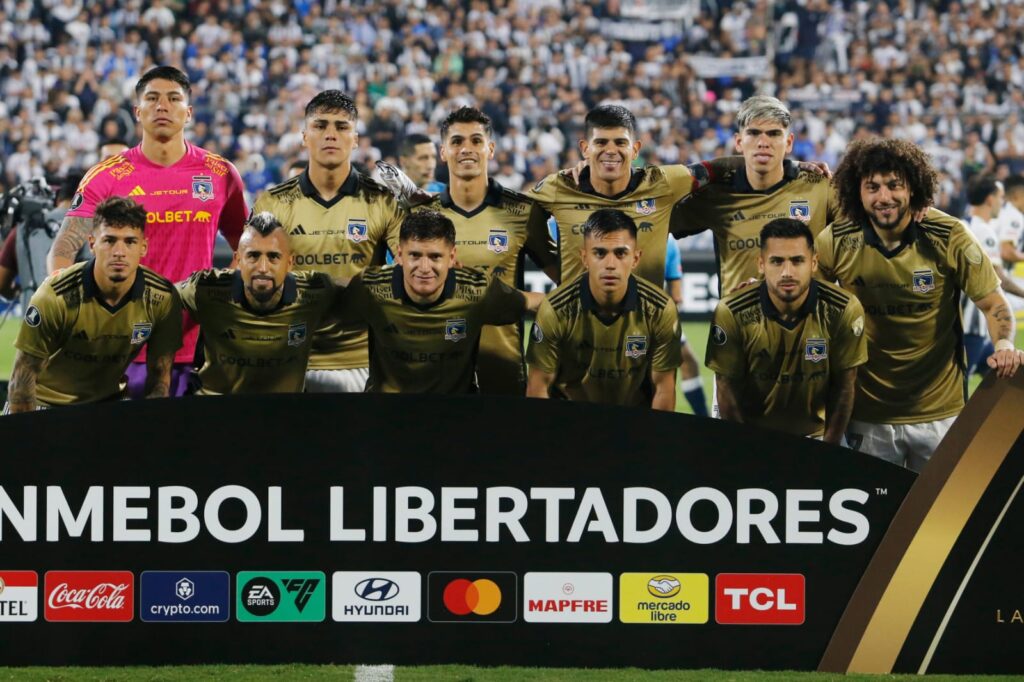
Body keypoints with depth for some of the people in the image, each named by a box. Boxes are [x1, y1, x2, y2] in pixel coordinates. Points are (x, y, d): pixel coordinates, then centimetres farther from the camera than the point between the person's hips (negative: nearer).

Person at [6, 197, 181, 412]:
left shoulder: (163, 300, -15)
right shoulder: (55, 297, -24)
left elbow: (160, 378, -4)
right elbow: (23, 376, -16)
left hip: (109, 402, 3)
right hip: (47, 401, -3)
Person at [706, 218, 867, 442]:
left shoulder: (844, 311, -17)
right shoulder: (732, 313, -18)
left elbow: (842, 387, -7)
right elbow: (728, 390, -9)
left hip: (815, 434, 1)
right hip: (751, 435, -1)